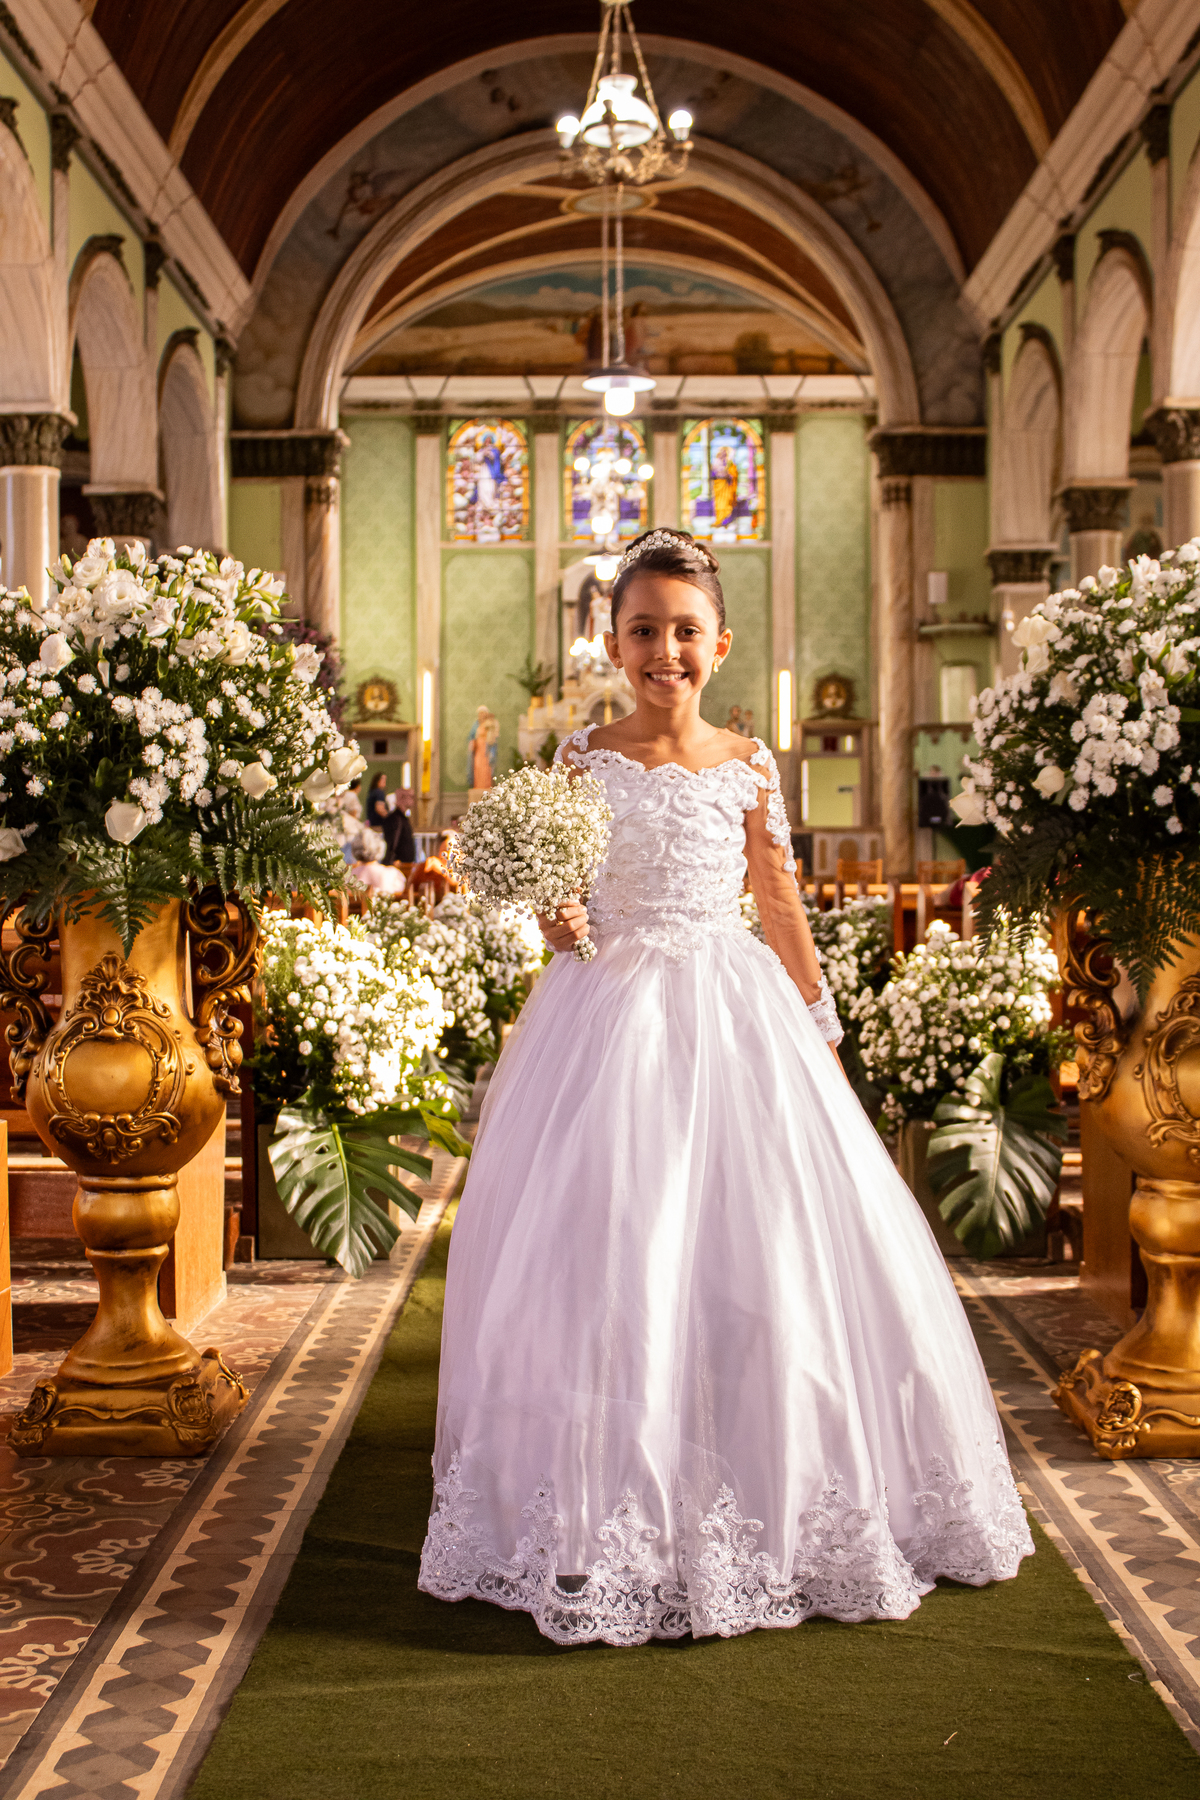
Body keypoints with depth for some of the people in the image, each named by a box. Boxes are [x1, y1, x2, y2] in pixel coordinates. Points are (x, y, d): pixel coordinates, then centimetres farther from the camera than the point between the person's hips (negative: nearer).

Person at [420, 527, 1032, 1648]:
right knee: (604, 1249, -2)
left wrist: (820, 1031, 11)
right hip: (607, 1008, -1)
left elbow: (782, 906, 10)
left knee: (756, 1244, 1)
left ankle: (762, 1493, 20)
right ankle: (607, 1507, 13)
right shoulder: (582, 761, 1)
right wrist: (556, 923, -17)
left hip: (731, 1013, 1)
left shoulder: (746, 765, 4)